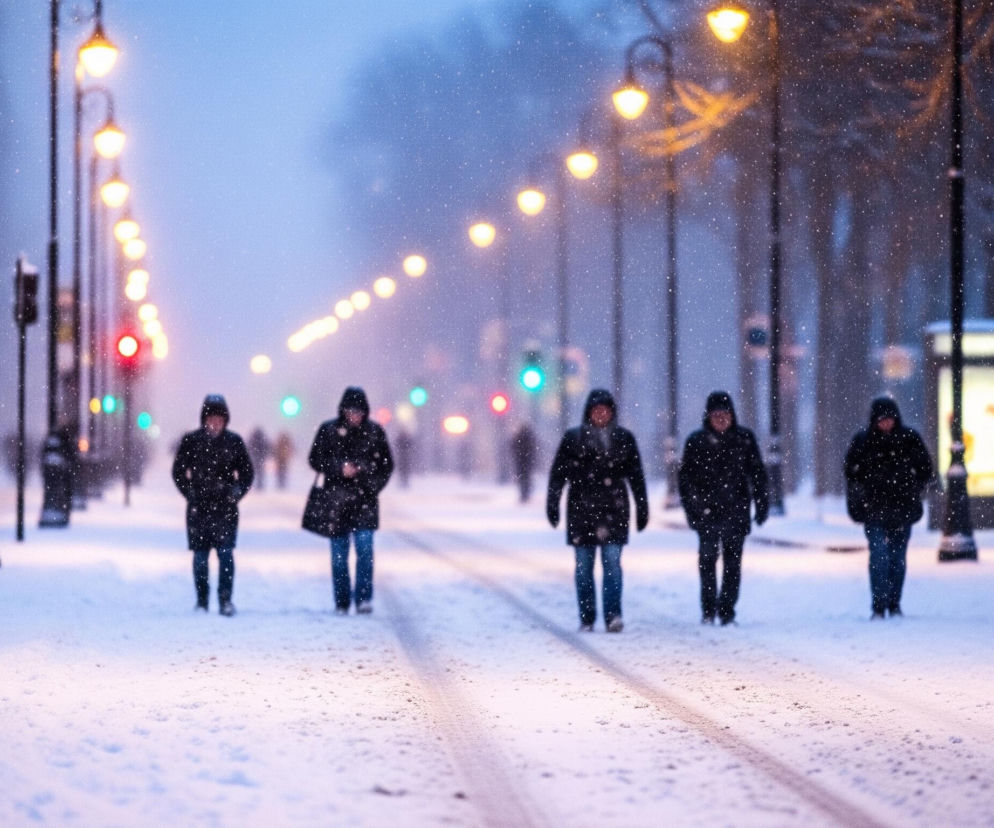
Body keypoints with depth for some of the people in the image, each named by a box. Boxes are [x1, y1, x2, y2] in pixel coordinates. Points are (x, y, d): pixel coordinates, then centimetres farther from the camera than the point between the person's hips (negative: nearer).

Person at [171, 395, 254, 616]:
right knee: (200, 555, 4)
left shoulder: (234, 441, 3)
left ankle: (225, 600, -10)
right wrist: (190, 493, -1)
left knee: (226, 552, -11)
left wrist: (237, 493, 0)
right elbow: (178, 471, 9)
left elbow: (247, 472, 12)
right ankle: (202, 600, 13)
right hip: (198, 507, 1)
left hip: (226, 507, -1)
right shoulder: (191, 440, 1)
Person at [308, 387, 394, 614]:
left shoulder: (374, 431, 4)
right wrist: (339, 468, -14)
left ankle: (363, 598, -12)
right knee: (339, 554, 3)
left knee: (364, 546, -15)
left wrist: (374, 485, -5)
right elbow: (315, 460, 2)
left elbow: (386, 464, 11)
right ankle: (341, 602, 12)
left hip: (364, 499, 0)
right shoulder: (328, 430, 1)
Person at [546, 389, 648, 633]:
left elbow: (636, 476, 13)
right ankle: (586, 620, 8)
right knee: (584, 565, 2)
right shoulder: (573, 438, 5)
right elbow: (558, 473, 4)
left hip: (613, 509, 0)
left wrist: (642, 509, 12)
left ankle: (613, 615, -16)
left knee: (612, 561, -12)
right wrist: (552, 504, -4)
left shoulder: (624, 439, 8)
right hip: (581, 509, 0)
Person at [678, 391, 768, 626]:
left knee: (733, 564, 2)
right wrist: (693, 508, -5)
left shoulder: (744, 439, 4)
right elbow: (685, 477, 2)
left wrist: (762, 505, 4)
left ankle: (727, 611, 8)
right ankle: (708, 611, 11)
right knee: (707, 562, 2)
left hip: (736, 512, 1)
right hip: (707, 513, -1)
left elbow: (757, 474, 9)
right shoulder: (696, 441, 1)